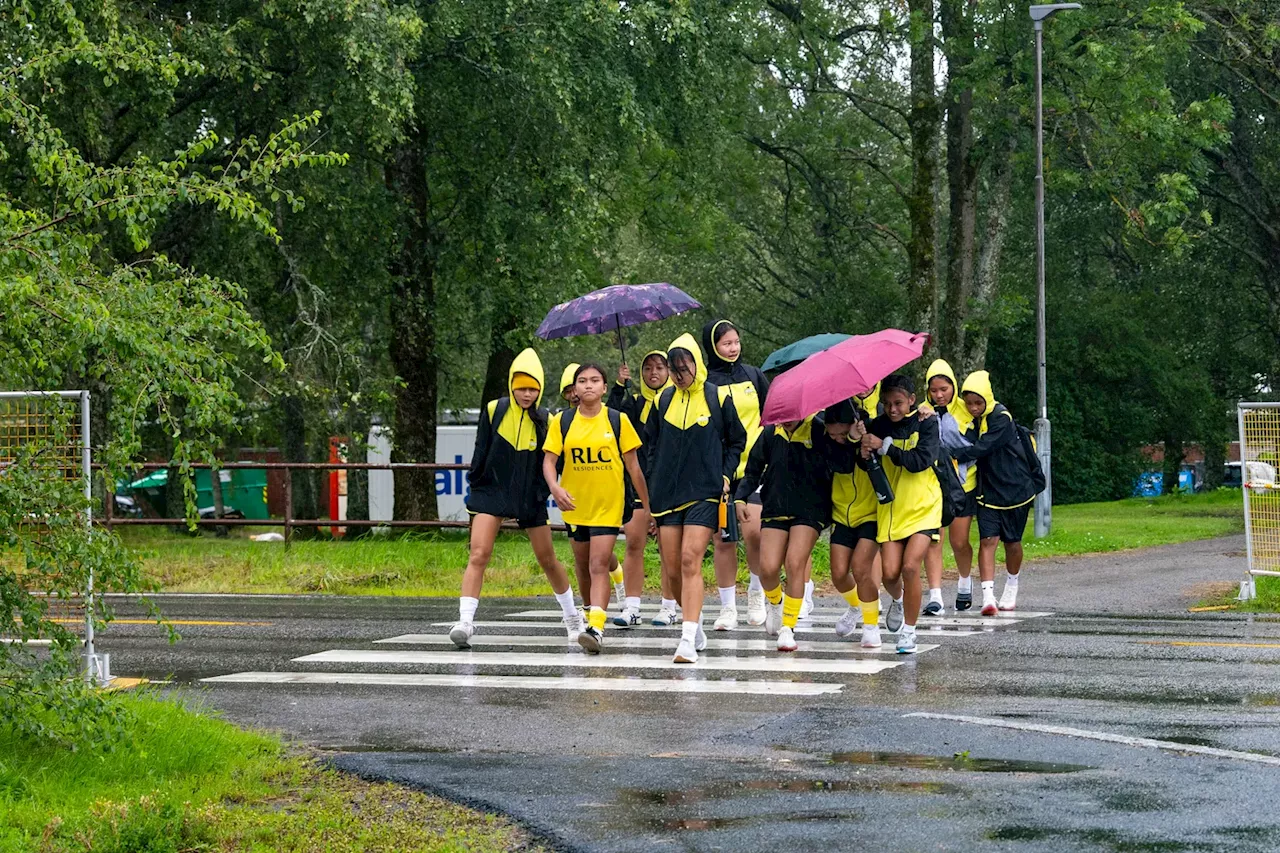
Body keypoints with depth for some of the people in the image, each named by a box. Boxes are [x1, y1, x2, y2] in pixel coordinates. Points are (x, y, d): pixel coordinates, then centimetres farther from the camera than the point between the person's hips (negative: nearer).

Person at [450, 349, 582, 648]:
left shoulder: (545, 420, -2)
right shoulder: (493, 411, -4)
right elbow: (481, 452, 2)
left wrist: (543, 494, -4)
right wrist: (475, 488, 3)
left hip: (530, 497, 1)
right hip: (492, 492, -1)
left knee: (548, 560, 13)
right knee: (478, 555, -17)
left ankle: (572, 617, 32)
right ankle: (465, 623, -22)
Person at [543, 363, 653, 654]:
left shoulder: (618, 421, -2)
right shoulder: (562, 422, 1)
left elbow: (633, 466, 2)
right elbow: (549, 459, -4)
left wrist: (648, 506, 3)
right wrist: (555, 488, -24)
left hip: (608, 506, -3)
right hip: (575, 505, 3)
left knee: (599, 565, -15)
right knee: (583, 567, 15)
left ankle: (596, 629, -25)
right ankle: (591, 614, 36)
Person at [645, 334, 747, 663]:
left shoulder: (718, 398, 1)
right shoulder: (663, 401, 10)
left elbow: (736, 441, 10)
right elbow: (651, 445, 18)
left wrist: (725, 476, -1)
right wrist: (654, 483, 10)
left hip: (704, 494, -4)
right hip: (668, 494, 4)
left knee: (690, 561, -17)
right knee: (672, 571, 4)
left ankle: (688, 641, -22)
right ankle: (696, 626, 26)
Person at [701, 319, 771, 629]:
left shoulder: (753, 376, 9)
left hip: (751, 467, 1)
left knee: (753, 531, -15)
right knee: (723, 540, 0)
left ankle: (756, 591, 7)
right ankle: (728, 608, 8)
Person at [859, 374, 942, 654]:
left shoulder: (925, 423, -5)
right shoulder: (878, 426, 3)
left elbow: (921, 460, -18)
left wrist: (885, 447, -22)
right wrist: (865, 455, -17)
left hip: (922, 507, -3)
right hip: (890, 507, 3)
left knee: (910, 566, -17)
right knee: (889, 571, -5)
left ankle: (909, 631, -3)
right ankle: (898, 601, 32)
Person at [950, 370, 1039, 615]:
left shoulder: (1002, 419, -18)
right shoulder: (974, 420, 2)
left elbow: (981, 448, -27)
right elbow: (967, 444, -9)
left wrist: (953, 456, -27)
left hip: (1015, 489, -4)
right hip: (988, 491, 4)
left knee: (1012, 541, 11)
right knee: (987, 540, -11)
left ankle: (1011, 587, 35)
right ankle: (988, 595, -18)